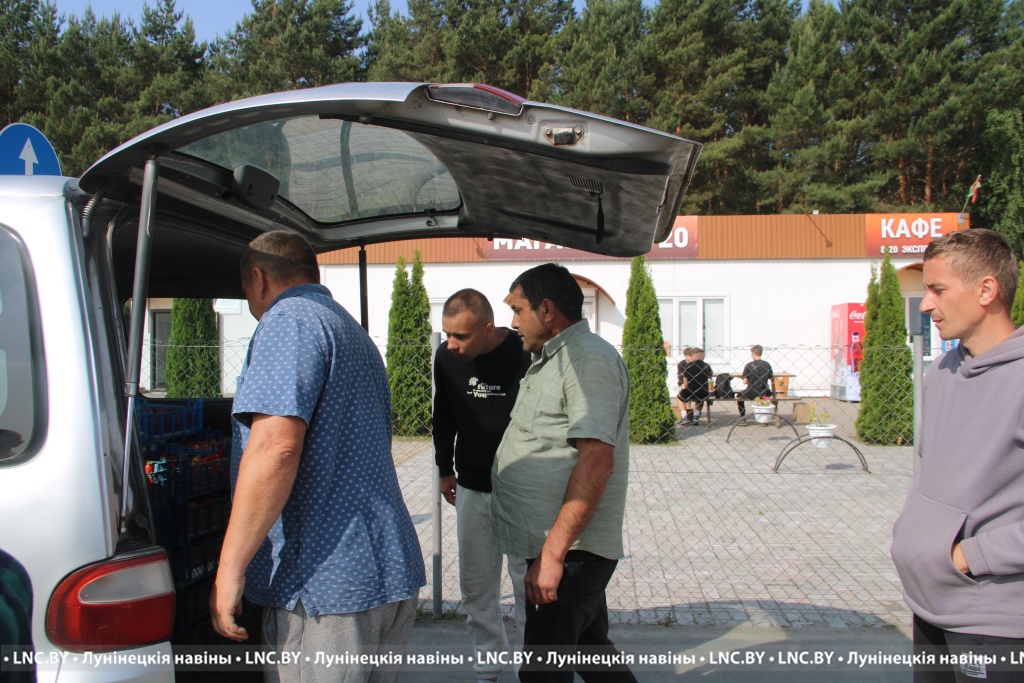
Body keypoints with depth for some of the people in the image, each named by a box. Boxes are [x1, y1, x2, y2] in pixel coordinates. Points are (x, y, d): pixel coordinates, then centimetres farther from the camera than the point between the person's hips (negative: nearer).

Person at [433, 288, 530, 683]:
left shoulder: (524, 357, -18)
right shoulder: (446, 358, -3)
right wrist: (445, 469, 18)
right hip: (472, 489, 5)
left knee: (529, 584, 3)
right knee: (476, 586, 11)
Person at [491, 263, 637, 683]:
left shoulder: (589, 358, -15)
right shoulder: (551, 360, 18)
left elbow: (596, 460, -24)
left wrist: (552, 553, -26)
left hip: (568, 551, -10)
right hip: (552, 545, 10)